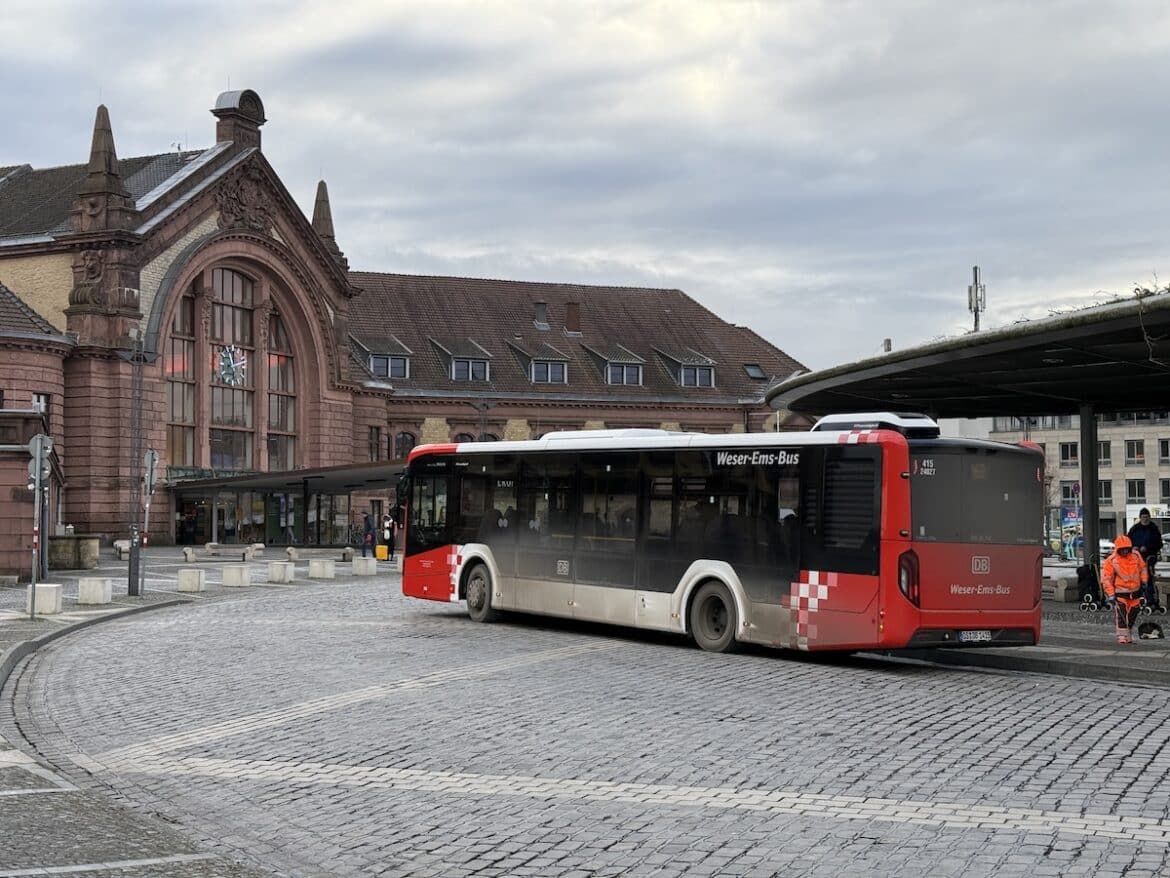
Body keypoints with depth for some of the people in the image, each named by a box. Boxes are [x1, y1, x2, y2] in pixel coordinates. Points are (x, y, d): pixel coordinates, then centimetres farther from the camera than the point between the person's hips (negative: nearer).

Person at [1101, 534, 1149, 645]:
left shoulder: (1136, 556, -1)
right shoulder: (1111, 561, -15)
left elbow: (1142, 568, 15)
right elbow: (1106, 579, -13)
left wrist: (1144, 581, 5)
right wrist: (1110, 594, -18)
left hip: (1135, 591, 5)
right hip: (1120, 593, -5)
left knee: (1133, 614, 13)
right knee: (1121, 614, -15)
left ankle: (1127, 634, 29)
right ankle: (1122, 636, -12)